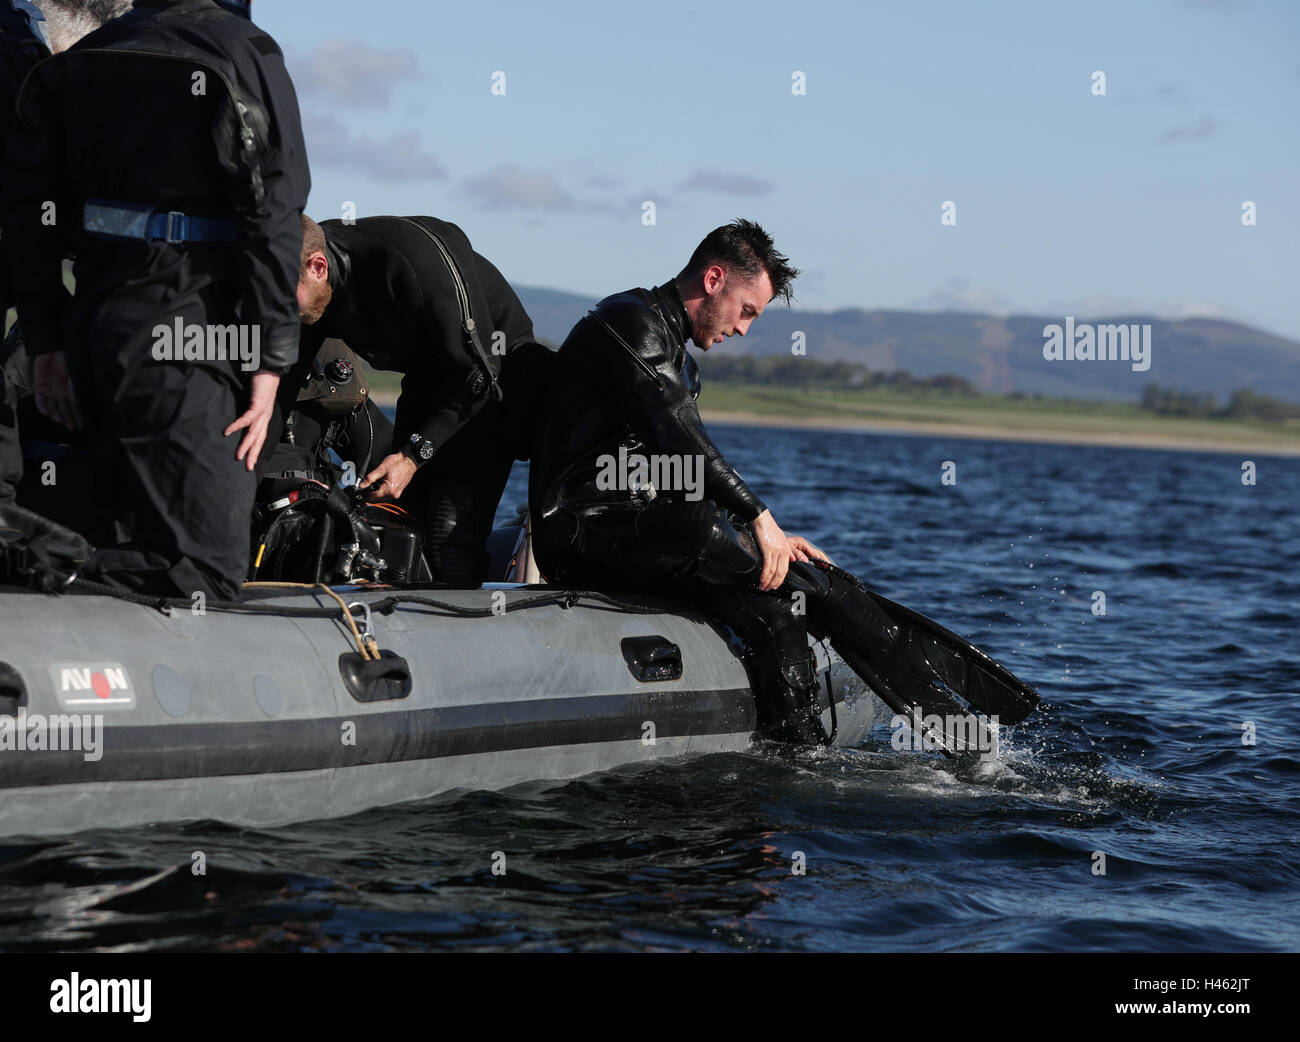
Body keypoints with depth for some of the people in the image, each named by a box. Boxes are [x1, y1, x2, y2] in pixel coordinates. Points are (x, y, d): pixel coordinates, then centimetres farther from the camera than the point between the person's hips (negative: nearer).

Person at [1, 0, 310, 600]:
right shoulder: (246, 55, -4)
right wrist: (269, 363, -9)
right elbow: (272, 218, -10)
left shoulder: (71, 67, 12)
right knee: (203, 564, -7)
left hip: (92, 326, 7)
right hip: (191, 339, -7)